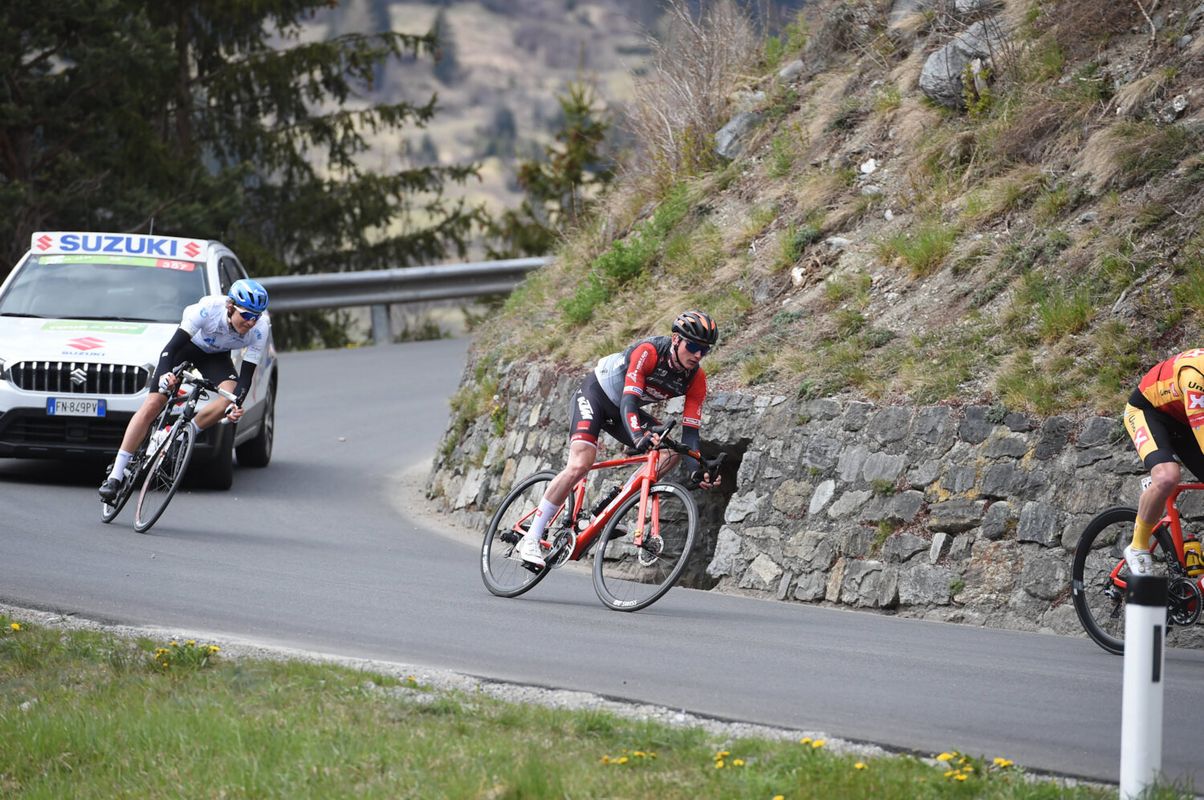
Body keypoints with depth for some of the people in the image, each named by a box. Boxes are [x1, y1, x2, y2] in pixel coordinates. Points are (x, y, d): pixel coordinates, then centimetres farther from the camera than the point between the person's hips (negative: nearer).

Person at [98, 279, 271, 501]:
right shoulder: (209, 308, -37)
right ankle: (115, 476, -12)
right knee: (152, 405, -15)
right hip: (186, 346, -3)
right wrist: (164, 375, -57)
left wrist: (237, 405, -43)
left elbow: (247, 374, -25)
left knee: (230, 397, -28)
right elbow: (171, 348, -38)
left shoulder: (260, 328, -29)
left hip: (216, 356, 3)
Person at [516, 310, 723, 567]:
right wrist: (639, 437, -57)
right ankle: (530, 539, -20)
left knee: (671, 453, -15)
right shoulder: (648, 352, -31)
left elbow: (690, 430, -16)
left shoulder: (696, 379, -15)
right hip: (594, 394, -6)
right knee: (580, 465, -25)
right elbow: (629, 400, -39)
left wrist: (697, 470, -32)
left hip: (621, 410, 7)